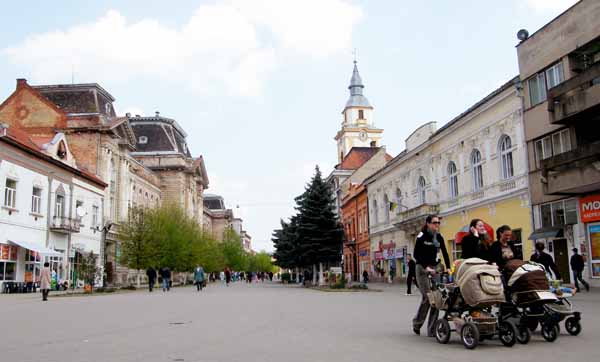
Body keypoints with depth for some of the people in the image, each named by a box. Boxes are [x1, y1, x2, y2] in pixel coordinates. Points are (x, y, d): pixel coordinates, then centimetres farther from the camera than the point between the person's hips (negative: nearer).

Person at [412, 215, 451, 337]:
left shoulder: (439, 238, 10)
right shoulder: (422, 237, -6)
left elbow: (445, 254, 9)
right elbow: (416, 255, -10)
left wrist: (448, 268, -4)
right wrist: (426, 267, -19)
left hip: (434, 268, 5)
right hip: (422, 268, -5)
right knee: (427, 297, -12)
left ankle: (432, 330, 2)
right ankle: (417, 323, 10)